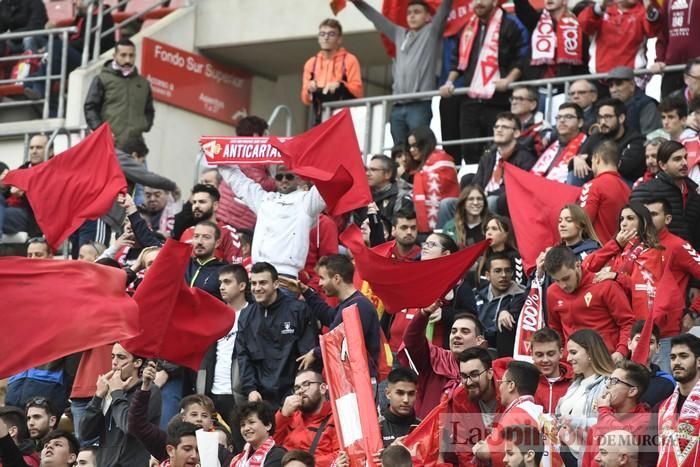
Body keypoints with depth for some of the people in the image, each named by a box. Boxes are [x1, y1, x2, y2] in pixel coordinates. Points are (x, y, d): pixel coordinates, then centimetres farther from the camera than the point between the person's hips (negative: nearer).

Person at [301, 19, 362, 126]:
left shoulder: (349, 60, 4)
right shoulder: (311, 63, 15)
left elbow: (358, 91, -4)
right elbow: (306, 99, 15)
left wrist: (340, 86, -21)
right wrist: (309, 91, -8)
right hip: (320, 120, 4)